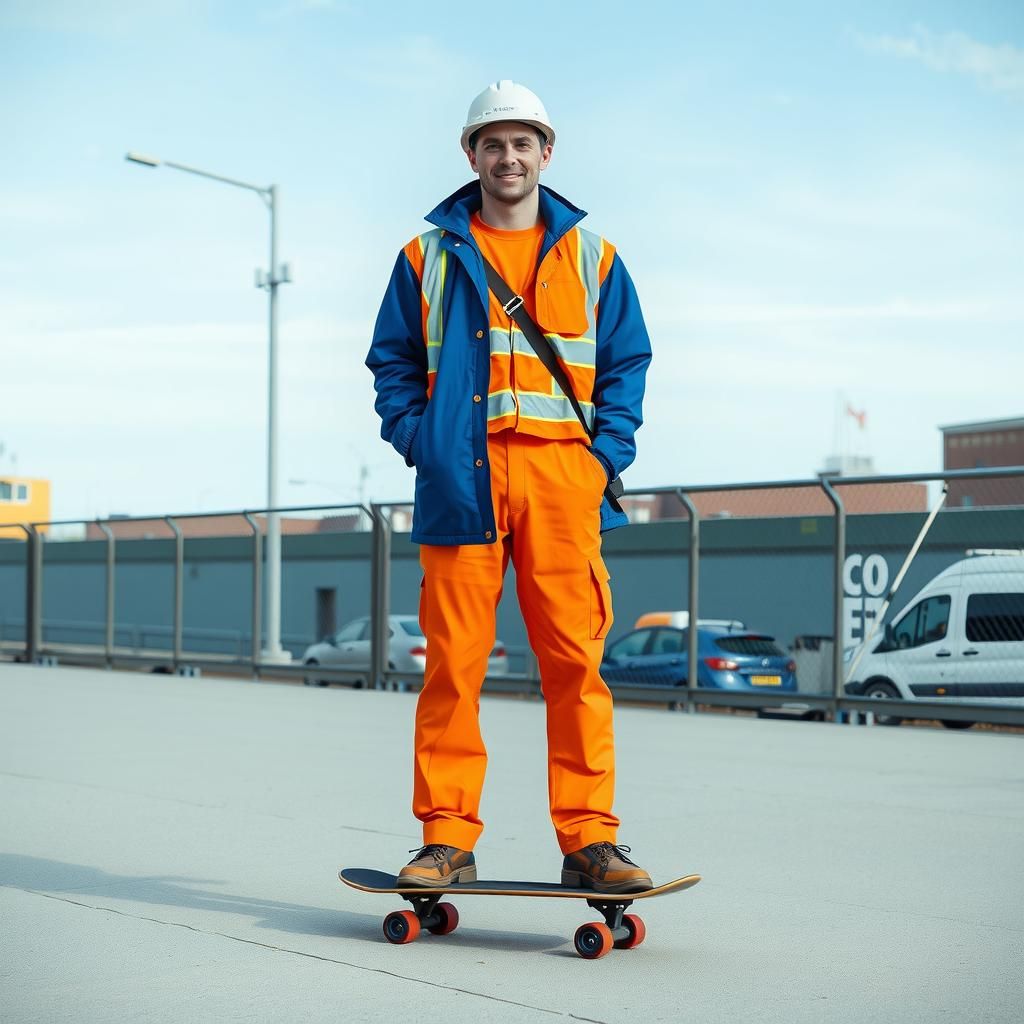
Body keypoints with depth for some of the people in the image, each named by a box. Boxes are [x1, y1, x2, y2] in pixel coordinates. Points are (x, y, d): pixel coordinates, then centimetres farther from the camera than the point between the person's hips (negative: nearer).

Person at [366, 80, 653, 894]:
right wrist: (420, 441, -1)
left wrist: (606, 454, 0)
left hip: (560, 475, 0)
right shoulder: (429, 257, 14)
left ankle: (591, 840, -1)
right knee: (454, 660, -2)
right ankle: (447, 838, 4)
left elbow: (627, 364, 13)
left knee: (574, 658, -5)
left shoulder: (591, 258, 15)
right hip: (461, 479, 0)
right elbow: (393, 362, 14)